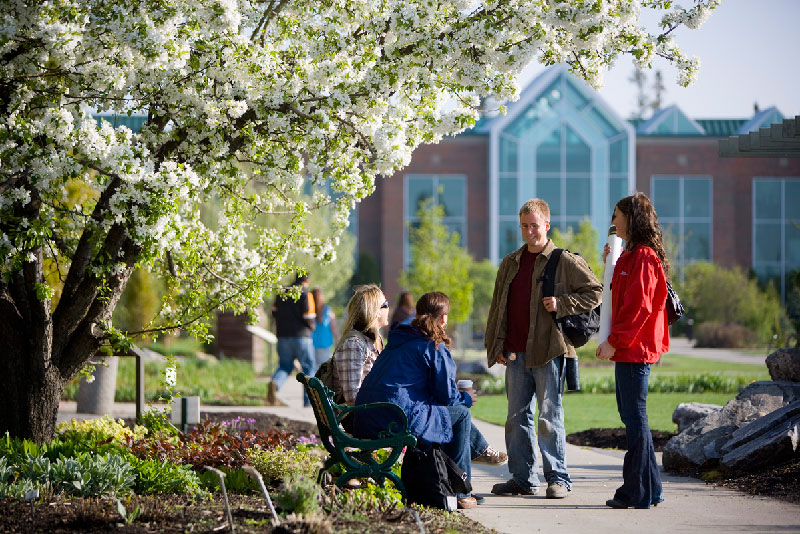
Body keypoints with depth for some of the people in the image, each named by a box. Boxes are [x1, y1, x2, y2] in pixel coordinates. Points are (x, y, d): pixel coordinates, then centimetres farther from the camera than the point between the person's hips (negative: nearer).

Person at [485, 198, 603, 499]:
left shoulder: (565, 262, -1)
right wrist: (494, 345, 12)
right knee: (517, 417, 8)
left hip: (549, 351, -6)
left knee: (550, 416, -5)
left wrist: (561, 304, -13)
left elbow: (595, 292, -2)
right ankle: (523, 479, 14)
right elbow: (498, 306, 20)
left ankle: (557, 478, 2)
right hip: (515, 353, 6)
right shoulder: (510, 264, 16)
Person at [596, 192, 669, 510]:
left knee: (634, 417, -7)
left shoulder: (643, 257, -14)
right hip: (629, 348, 11)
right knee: (631, 416, 13)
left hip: (634, 349, -11)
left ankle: (640, 492, -5)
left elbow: (638, 305, -20)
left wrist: (614, 341, -19)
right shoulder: (632, 255, 18)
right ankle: (645, 490, 18)